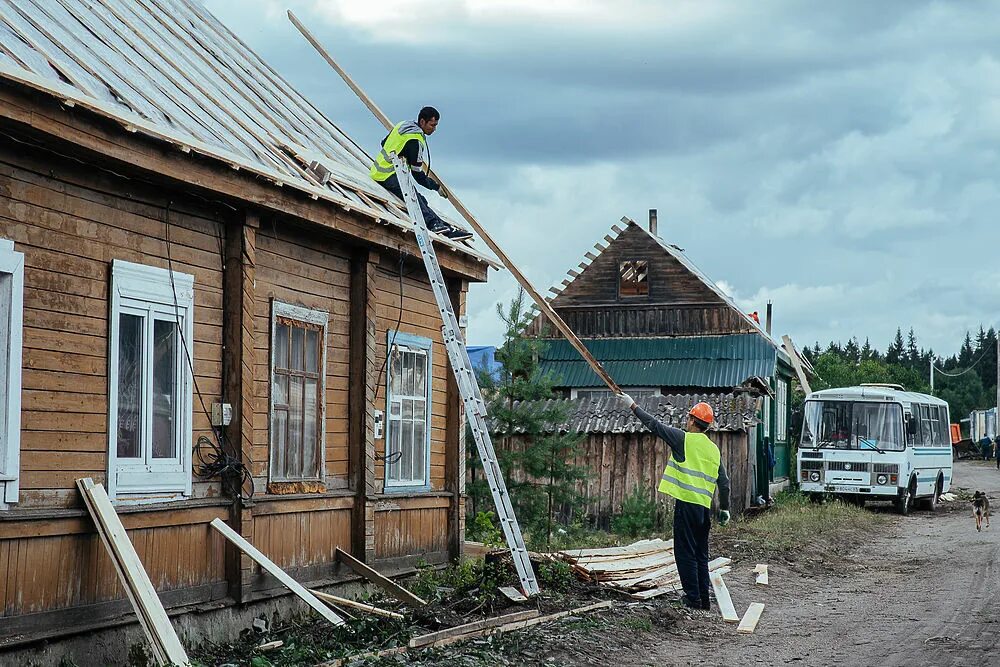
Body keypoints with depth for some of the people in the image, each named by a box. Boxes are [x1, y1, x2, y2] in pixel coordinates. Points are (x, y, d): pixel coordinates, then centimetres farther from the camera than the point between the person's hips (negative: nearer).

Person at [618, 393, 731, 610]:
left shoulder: (684, 439, -5)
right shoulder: (714, 449, 13)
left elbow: (654, 425, -1)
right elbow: (724, 482, 13)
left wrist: (632, 405, 8)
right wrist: (724, 509, 22)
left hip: (687, 503, -7)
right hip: (705, 507, 7)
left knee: (685, 552, -1)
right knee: (701, 554, 14)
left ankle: (693, 597, -2)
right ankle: (704, 598, 15)